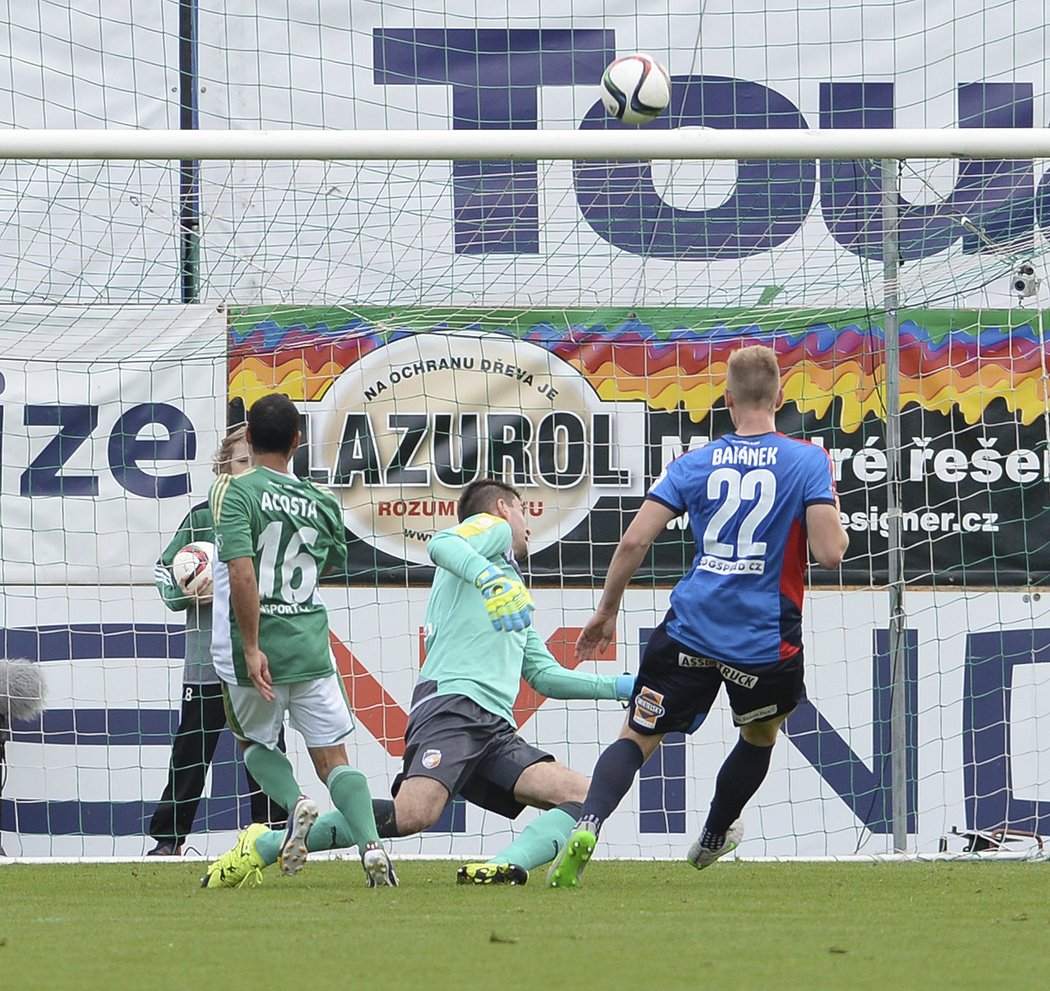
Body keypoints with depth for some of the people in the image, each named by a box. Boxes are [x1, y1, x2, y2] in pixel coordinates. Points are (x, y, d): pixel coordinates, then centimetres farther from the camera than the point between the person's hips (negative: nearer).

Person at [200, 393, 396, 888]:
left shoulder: (236, 492, -8)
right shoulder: (320, 501, 7)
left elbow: (243, 573, -18)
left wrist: (251, 648, -17)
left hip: (257, 650, -3)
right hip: (312, 647, 3)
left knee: (255, 741, 22)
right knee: (332, 758, 6)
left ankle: (295, 802, -6)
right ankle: (370, 844, -15)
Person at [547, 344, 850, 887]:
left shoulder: (695, 464, 4)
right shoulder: (808, 461, -3)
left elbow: (633, 542, -1)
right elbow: (830, 552, -12)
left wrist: (606, 610, 13)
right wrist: (834, 518, 10)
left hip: (690, 633, 1)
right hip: (766, 640, -1)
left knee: (637, 738, 5)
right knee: (761, 735, 29)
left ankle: (586, 827, -20)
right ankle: (713, 837, 43)